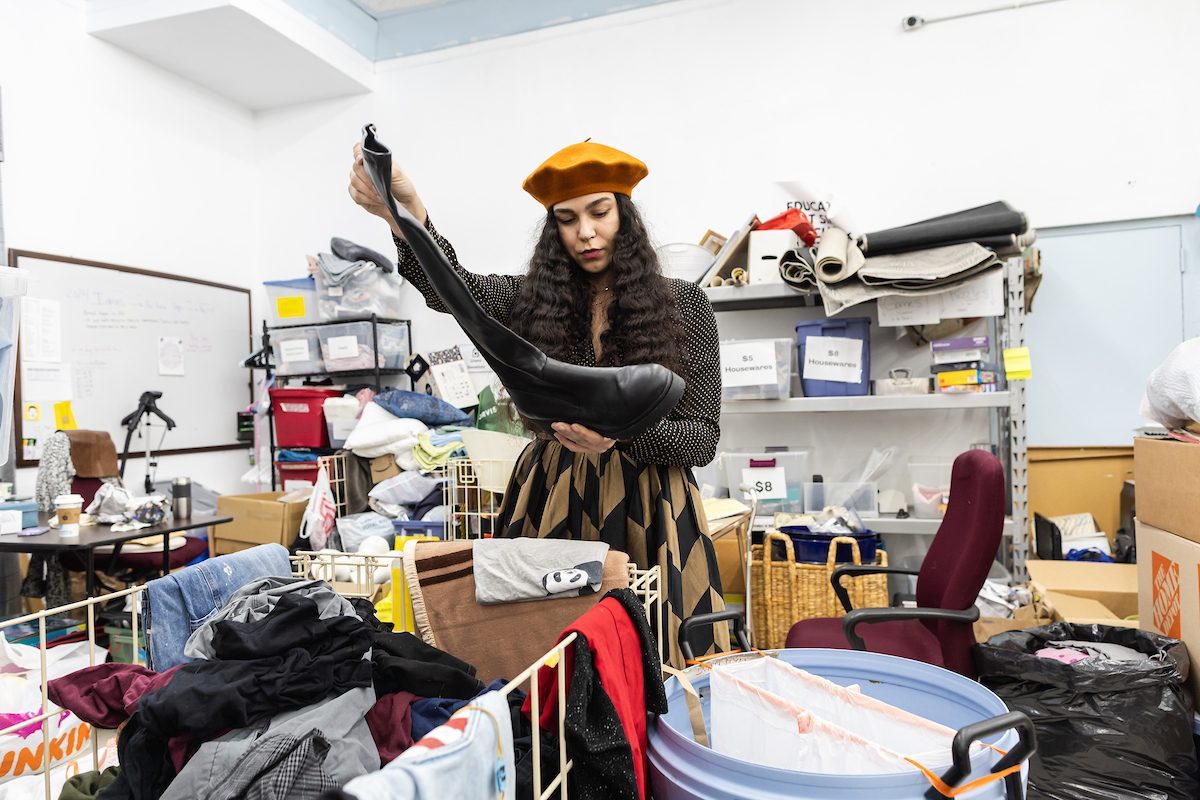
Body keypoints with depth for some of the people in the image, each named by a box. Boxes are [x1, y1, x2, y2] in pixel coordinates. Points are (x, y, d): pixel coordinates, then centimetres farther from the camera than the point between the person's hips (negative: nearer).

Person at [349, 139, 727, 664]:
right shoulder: (535, 298, 5)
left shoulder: (683, 303, 0)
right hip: (554, 501, 2)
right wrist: (405, 213, -38)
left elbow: (704, 439, -4)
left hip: (649, 508, -1)